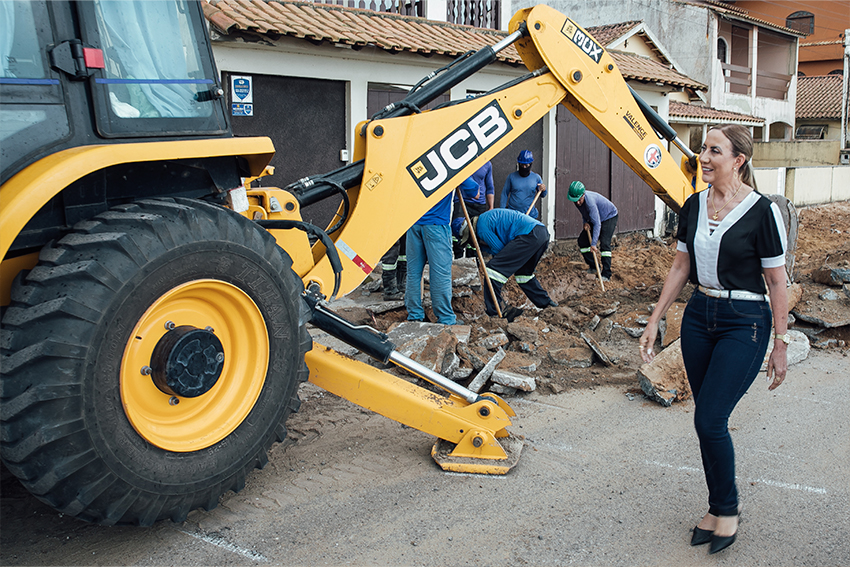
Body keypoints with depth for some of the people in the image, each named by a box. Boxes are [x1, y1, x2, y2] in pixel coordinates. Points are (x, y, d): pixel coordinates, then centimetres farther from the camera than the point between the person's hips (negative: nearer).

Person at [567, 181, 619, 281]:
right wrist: (585, 222, -11)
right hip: (593, 218, 8)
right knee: (582, 240, 2)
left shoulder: (590, 201, -40)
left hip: (609, 217, -8)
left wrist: (593, 244, -45)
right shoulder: (576, 198, -15)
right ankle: (593, 267, 14)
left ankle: (606, 274, -23)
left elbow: (597, 224, -42)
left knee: (604, 243, -24)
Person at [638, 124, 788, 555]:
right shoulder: (693, 206, 5)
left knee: (710, 419, -10)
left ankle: (727, 509, 13)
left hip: (744, 324, -6)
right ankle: (717, 508, 26)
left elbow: (776, 282, -7)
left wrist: (780, 345, -6)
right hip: (699, 316, 6)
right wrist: (655, 319, 10)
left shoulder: (762, 211, -11)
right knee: (707, 419, 11)